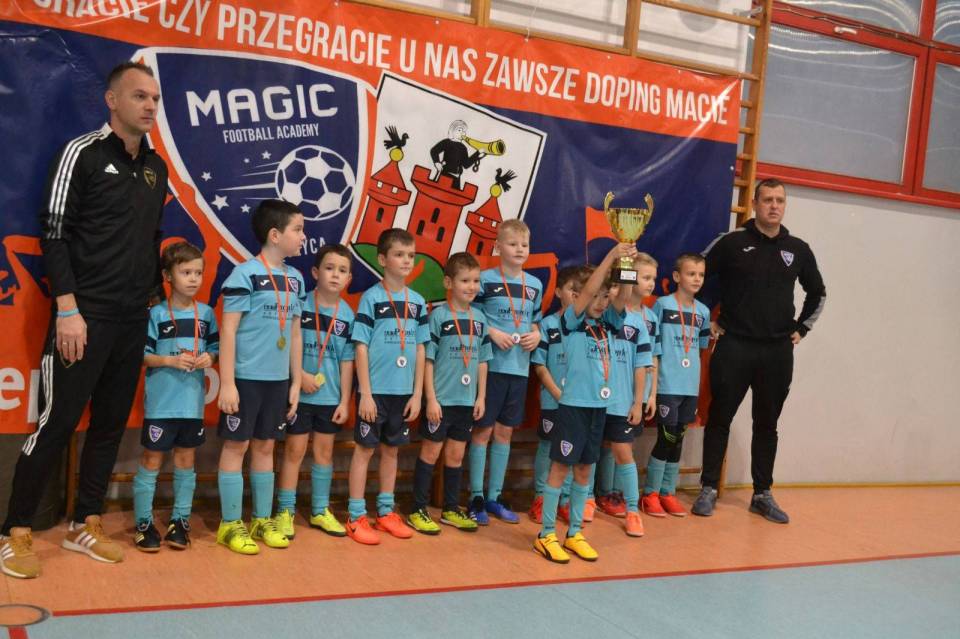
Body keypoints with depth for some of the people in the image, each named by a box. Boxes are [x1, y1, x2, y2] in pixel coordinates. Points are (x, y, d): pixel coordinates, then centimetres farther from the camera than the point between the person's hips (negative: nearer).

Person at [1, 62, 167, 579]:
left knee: (111, 424, 10)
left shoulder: (155, 167, 14)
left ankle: (85, 526, 21)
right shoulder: (82, 153, -5)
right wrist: (67, 309, -16)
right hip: (85, 316, -6)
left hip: (134, 321, 7)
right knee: (56, 423, -3)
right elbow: (53, 234, -10)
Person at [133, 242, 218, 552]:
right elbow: (141, 354, -7)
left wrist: (209, 357, -10)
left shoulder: (206, 313, 5)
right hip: (161, 402, -3)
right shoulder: (156, 314, -6)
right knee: (151, 461, 5)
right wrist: (171, 360, -19)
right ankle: (143, 523, 16)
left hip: (193, 402, 4)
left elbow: (215, 346, 11)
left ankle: (180, 521, 23)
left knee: (186, 461, 12)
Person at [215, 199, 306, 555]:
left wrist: (296, 382, 12)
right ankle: (231, 524, 13)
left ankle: (262, 520, 24)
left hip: (278, 379, 6)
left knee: (265, 447, 14)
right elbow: (228, 330, -11)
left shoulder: (295, 278, 9)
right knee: (236, 446, 3)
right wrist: (227, 383, -14)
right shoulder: (245, 274, -10)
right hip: (246, 377, -6)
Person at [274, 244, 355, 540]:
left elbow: (347, 361, 3)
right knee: (294, 450, 3)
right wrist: (300, 375, -16)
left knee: (325, 451, 12)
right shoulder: (300, 304, -10)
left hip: (331, 397, 4)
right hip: (300, 393, -3)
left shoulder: (347, 315, 0)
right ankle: (285, 511, 15)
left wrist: (345, 400, 1)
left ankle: (320, 511, 25)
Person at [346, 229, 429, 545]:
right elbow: (361, 347, -9)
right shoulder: (372, 297, -8)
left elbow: (420, 350, 8)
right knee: (365, 448, 4)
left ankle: (386, 511, 26)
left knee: (391, 449, 15)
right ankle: (357, 517, 12)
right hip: (375, 390, -4)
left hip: (403, 391, 5)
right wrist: (365, 393, -13)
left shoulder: (418, 301, 6)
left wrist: (417, 394, 5)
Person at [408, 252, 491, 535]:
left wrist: (481, 397, 7)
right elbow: (427, 359, -10)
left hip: (467, 400, 5)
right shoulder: (438, 315, -9)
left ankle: (451, 509, 26)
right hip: (441, 399, -5)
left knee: (456, 455, 14)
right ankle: (418, 511, 15)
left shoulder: (480, 318, 6)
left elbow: (482, 361, 11)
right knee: (430, 452, 5)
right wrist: (431, 398, -13)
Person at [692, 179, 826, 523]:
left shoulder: (798, 250, 7)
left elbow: (817, 293, 21)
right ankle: (709, 489, 12)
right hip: (734, 346, -3)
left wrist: (801, 328, 14)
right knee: (720, 419, 2)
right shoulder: (731, 243, -3)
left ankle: (762, 494, 19)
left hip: (778, 351, 3)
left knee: (767, 424, 10)